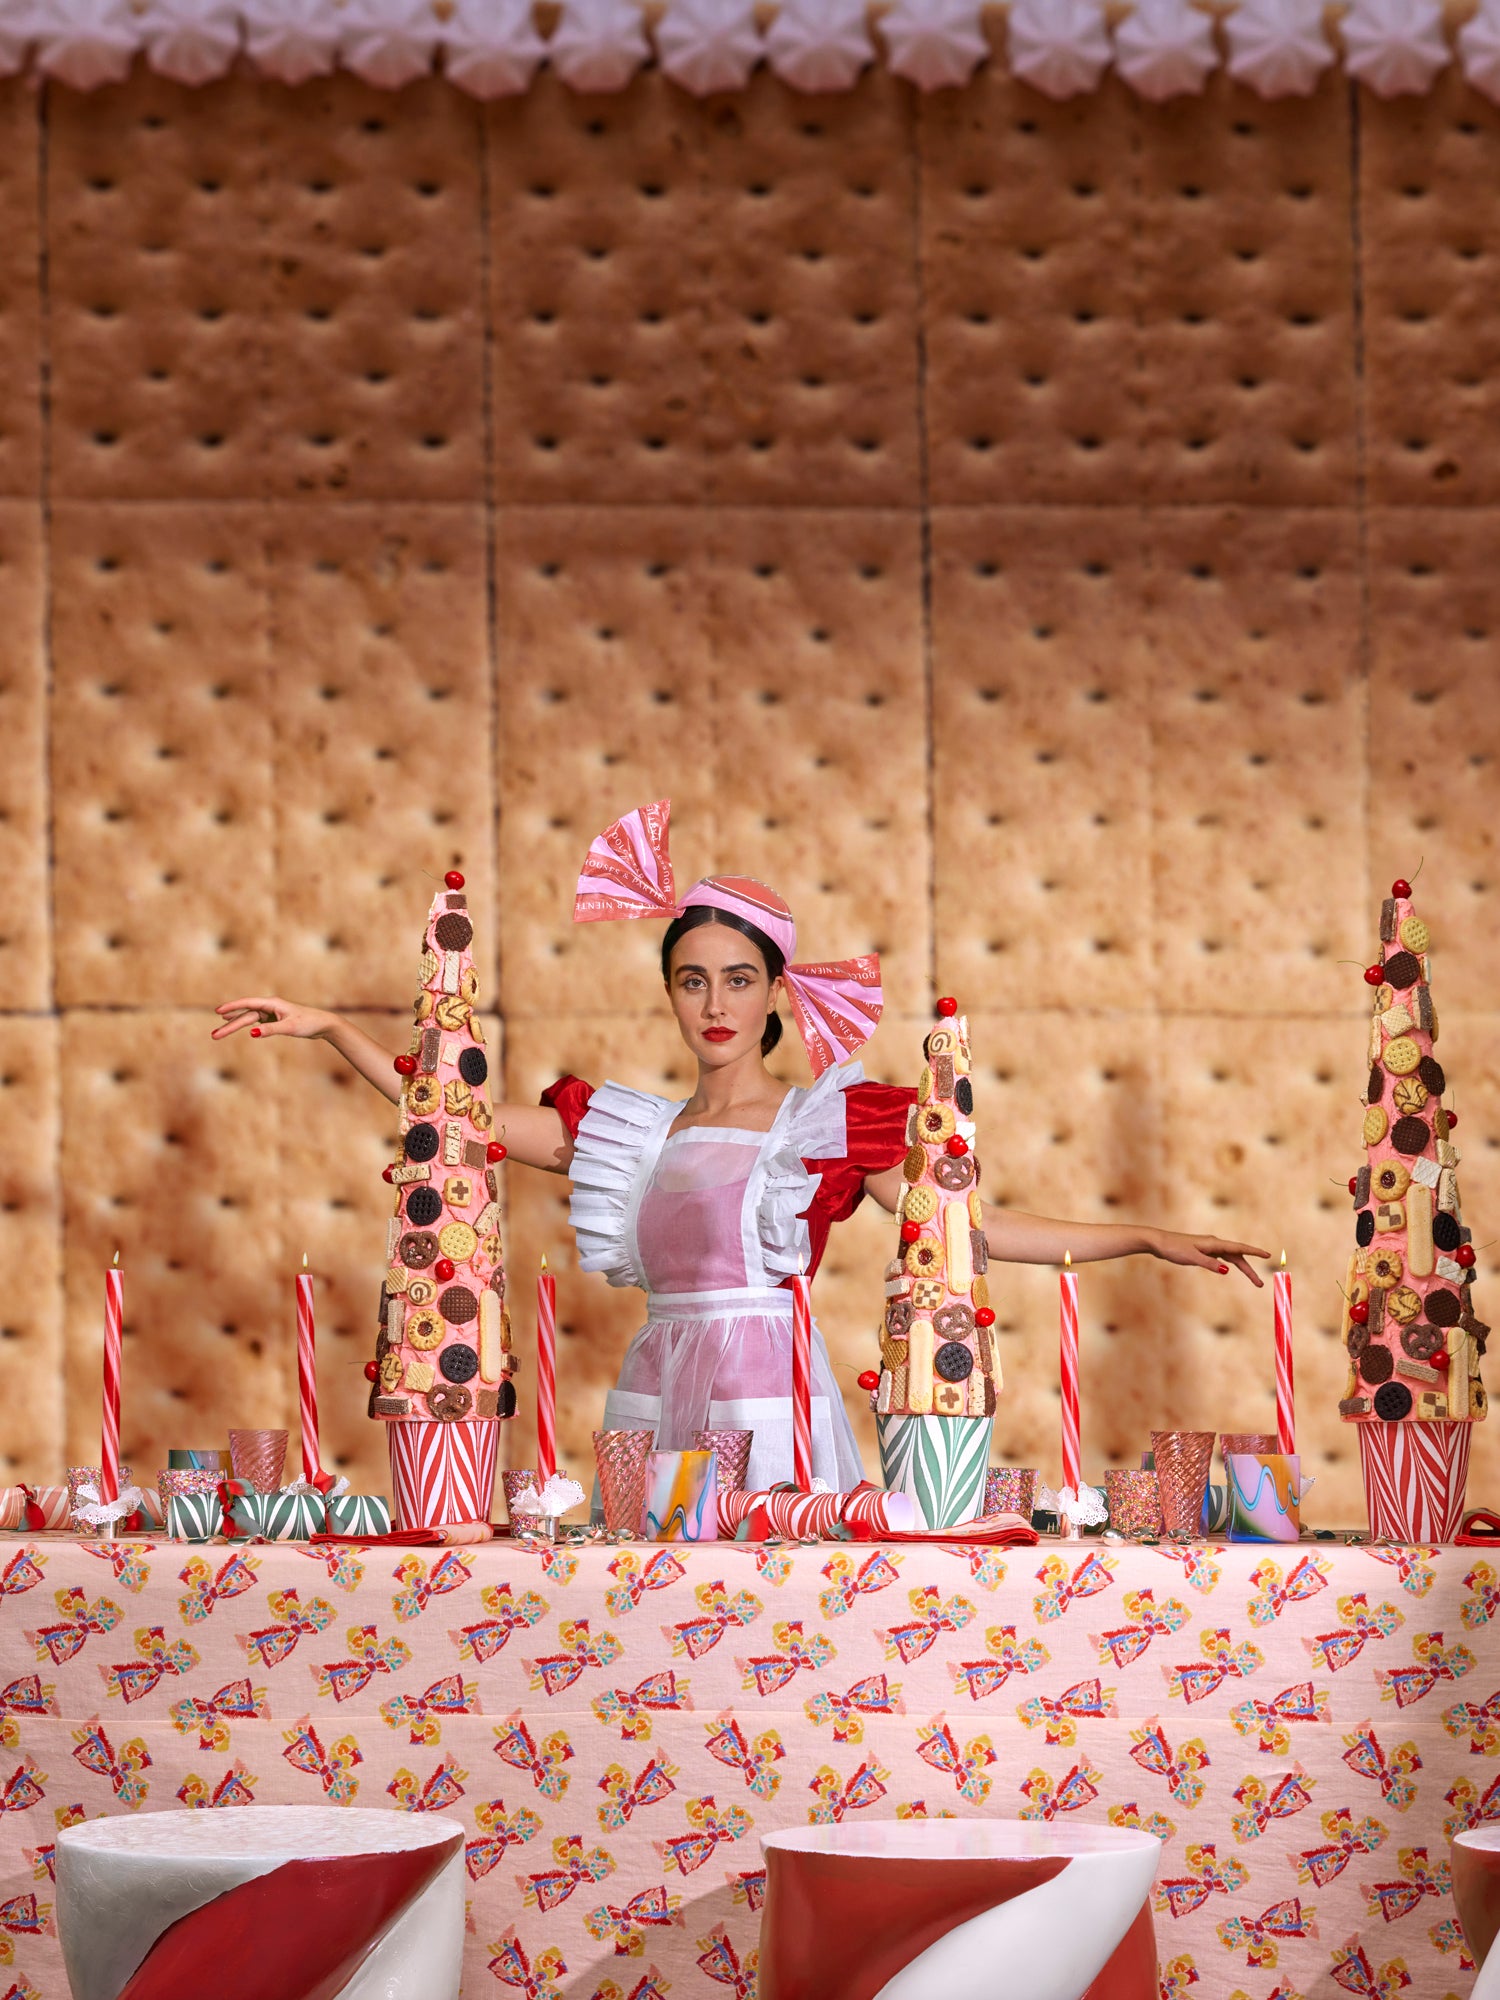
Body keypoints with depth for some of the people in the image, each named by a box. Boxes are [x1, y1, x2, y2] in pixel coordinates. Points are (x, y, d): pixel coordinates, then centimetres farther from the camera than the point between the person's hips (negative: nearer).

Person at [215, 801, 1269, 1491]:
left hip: (770, 1401, -3)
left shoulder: (831, 1121, 3)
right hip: (655, 1400, 4)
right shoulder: (632, 1128, 14)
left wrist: (1148, 1238, -5)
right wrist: (328, 1028, 10)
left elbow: (972, 1224, 1)